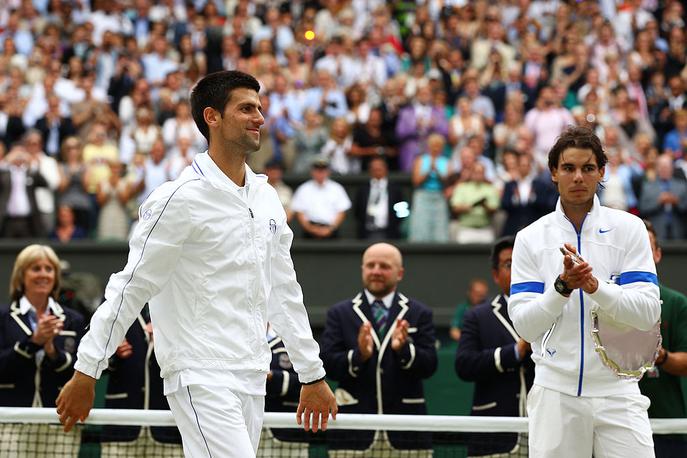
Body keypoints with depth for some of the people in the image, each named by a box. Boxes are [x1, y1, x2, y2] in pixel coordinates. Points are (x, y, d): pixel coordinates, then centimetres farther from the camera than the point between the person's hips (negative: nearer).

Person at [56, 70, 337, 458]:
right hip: (202, 378, -7)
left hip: (251, 380, 7)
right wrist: (85, 374, -9)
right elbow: (130, 288, -9)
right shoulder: (181, 198, -10)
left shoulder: (267, 197, 13)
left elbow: (285, 293, 20)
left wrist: (313, 375, 20)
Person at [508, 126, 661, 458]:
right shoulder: (531, 238, 5)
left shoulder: (628, 229, 2)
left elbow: (648, 313, -7)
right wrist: (562, 287, -17)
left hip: (617, 392, -1)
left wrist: (595, 286, -21)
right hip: (555, 391, 1)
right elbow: (524, 325, -1)